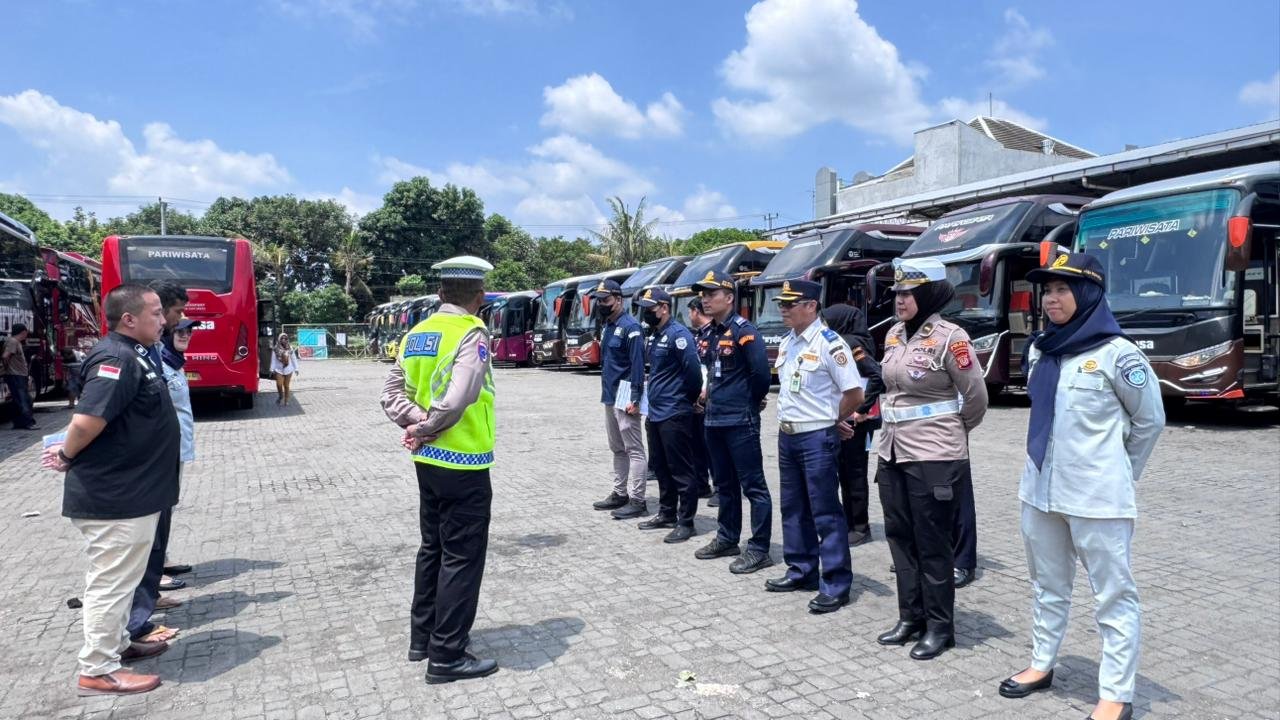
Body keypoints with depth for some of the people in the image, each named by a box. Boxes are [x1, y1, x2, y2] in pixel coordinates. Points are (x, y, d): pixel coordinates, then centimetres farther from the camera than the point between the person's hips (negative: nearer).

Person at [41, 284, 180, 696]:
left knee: (120, 579, 22)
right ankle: (97, 672, 12)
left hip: (129, 491, 10)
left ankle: (117, 645, 37)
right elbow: (87, 420, -30)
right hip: (114, 496, -10)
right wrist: (68, 457, -13)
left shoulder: (132, 354, 11)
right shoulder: (117, 359, -22)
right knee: (111, 581, 1)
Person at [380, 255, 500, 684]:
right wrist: (425, 430, -13)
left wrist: (419, 422, -7)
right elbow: (457, 399, -28)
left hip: (428, 462, 8)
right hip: (464, 465, -8)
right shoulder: (472, 334, -16)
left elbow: (392, 395, 5)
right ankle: (446, 657, 10)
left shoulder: (418, 334, 7)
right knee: (462, 557, 2)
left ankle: (422, 637, 32)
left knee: (433, 548, 20)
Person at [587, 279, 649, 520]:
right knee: (617, 449, 16)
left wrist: (634, 399, -22)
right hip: (609, 395, 10)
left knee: (633, 449, -5)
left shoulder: (630, 326, -13)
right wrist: (606, 392, 18)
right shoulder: (607, 326, 15)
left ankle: (637, 501, -2)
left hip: (625, 396, -10)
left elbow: (638, 365, -18)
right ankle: (620, 493, 25)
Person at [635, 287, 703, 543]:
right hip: (656, 413, 10)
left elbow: (693, 370, -20)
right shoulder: (656, 335, 14)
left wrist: (689, 398, -7)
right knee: (660, 467, 17)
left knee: (681, 470, -1)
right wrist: (654, 401, 17)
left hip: (674, 415, -10)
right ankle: (667, 513, 30)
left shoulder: (678, 334, -15)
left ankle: (685, 522, 7)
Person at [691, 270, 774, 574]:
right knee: (724, 484, 18)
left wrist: (750, 403, -4)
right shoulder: (709, 335, 12)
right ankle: (727, 538, 31)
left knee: (753, 486, -1)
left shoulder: (744, 331, -14)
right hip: (714, 420, 9)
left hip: (740, 422, -9)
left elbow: (761, 373, -18)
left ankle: (759, 549, 6)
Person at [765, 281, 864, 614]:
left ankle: (836, 585, 9)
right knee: (794, 509, 16)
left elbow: (855, 393, -17)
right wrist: (791, 417, 9)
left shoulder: (829, 343, -16)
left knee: (826, 513, -1)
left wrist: (832, 420, -3)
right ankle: (801, 571, 30)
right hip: (787, 436, 8)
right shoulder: (786, 343, 9)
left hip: (817, 439, -8)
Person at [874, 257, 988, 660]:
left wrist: (954, 433, 9)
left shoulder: (949, 337, -14)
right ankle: (911, 617, 28)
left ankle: (940, 626, 19)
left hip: (933, 456, -7)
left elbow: (976, 396, -6)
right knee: (899, 536, 13)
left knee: (932, 542, 4)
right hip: (893, 452, 7)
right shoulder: (894, 335, 7)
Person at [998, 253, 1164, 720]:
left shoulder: (1116, 354, -10)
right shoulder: (1040, 351, 7)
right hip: (1040, 490, 7)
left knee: (1113, 596, 5)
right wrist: (1049, 464, 17)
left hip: (1097, 497, -6)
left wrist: (1115, 472, 8)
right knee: (1047, 585, 19)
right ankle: (1042, 665, 34)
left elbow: (1150, 420, 0)